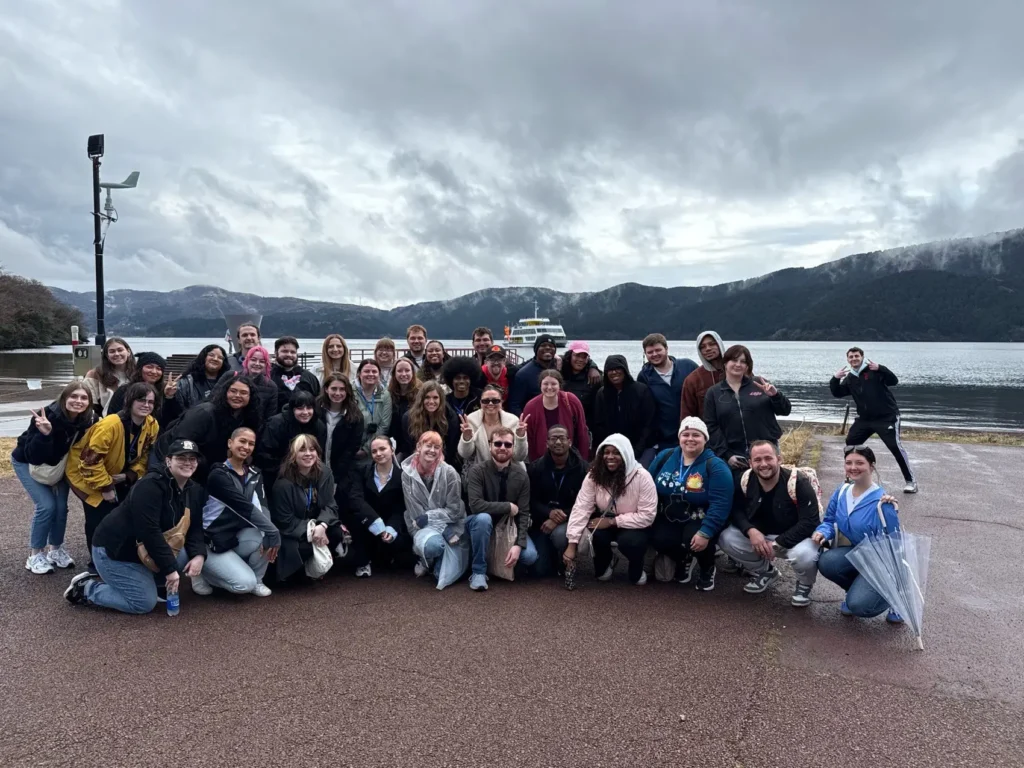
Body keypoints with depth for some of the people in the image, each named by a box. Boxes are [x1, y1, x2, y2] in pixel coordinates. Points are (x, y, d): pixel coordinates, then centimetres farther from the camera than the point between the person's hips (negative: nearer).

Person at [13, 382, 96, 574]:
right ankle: (35, 555, 4)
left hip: (56, 463, 4)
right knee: (46, 505, -14)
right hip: (27, 463, -4)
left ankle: (55, 549, 21)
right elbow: (34, 457, -35)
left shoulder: (88, 419, -22)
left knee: (61, 506, -1)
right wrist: (44, 433, -48)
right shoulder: (48, 416, -36)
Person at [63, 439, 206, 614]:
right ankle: (85, 588, 7)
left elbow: (195, 528, 0)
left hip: (149, 549, 9)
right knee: (145, 603, -11)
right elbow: (149, 531, -31)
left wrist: (199, 555, -20)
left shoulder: (195, 490, 0)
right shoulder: (150, 486, -26)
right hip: (115, 550, -9)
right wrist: (169, 568, -30)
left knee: (189, 556, -6)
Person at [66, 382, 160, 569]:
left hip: (118, 476, 6)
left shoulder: (152, 426, -12)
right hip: (86, 473, -6)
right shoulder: (110, 424, -34)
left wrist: (129, 476, -17)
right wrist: (105, 487, -25)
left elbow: (145, 456, -1)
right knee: (100, 517, -12)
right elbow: (91, 459, -31)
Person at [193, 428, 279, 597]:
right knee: (245, 583, -22)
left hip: (237, 538, 6)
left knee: (267, 537, -23)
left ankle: (256, 580, 1)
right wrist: (273, 532, -30)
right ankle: (203, 572, 5)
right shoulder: (218, 475, -16)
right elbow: (244, 507, -25)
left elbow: (262, 506, -9)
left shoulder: (255, 475, 6)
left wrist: (270, 535, -27)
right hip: (212, 542, -6)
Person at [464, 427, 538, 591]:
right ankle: (478, 572, -19)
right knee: (483, 518, -38)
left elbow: (523, 513, -12)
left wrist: (518, 544, -25)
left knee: (530, 556, -20)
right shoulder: (477, 471, -20)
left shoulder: (521, 475, -12)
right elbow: (475, 505, -33)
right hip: (480, 522, -3)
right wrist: (508, 507, -28)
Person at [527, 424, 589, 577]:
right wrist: (549, 512, -26)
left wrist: (562, 517, -25)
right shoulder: (535, 467, -1)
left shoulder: (583, 468, -8)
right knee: (540, 570, -8)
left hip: (569, 520, -2)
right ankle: (552, 555, 28)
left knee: (560, 534, -37)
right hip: (542, 521, 2)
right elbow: (531, 500, -5)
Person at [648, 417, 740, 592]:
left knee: (693, 541, -32)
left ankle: (707, 569, 6)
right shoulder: (665, 457, -1)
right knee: (659, 540, -24)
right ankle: (683, 560, 14)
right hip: (669, 518, 3)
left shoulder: (715, 466, -14)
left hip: (701, 521, -3)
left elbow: (720, 504, -22)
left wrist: (705, 533, -31)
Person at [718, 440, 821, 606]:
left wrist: (777, 544, -28)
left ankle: (804, 586, 3)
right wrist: (750, 530, -24)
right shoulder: (745, 481, -10)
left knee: (805, 555, -38)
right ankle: (765, 572, 11)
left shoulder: (798, 482, -24)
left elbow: (809, 523, -25)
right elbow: (736, 510, -2)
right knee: (726, 538, -17)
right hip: (759, 535, 5)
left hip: (795, 537, -4)